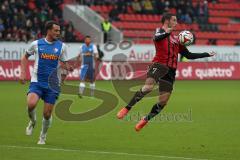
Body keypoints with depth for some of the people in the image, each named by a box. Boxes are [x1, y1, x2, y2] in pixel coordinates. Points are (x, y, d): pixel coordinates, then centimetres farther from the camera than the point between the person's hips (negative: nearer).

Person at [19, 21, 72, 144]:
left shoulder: (61, 46, 3)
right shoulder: (36, 44, 1)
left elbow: (65, 63, 8)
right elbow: (25, 57, 16)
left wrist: (69, 68, -16)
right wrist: (23, 73, 6)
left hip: (52, 84, 1)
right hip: (37, 82, -1)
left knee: (47, 114, 0)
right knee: (31, 104, -27)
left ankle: (43, 137, 26)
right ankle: (32, 122, 6)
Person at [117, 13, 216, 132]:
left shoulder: (175, 39, 27)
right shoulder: (160, 31, 7)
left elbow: (188, 55, 31)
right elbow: (156, 38, -19)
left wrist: (206, 54, 29)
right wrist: (166, 32, -39)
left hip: (170, 71, 6)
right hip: (159, 65, -6)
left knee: (163, 101, -1)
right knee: (148, 87, -31)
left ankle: (145, 120, 15)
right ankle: (127, 109, -22)